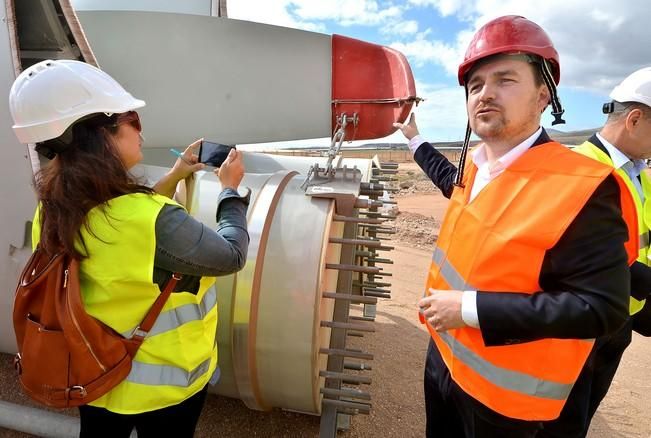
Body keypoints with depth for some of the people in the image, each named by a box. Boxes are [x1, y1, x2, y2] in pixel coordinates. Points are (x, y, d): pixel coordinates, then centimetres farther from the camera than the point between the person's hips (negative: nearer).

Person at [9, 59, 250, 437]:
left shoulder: (53, 211, -13)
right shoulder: (157, 222, -37)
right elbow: (231, 256, -20)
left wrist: (175, 176, 8)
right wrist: (231, 188, -7)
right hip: (162, 387, -6)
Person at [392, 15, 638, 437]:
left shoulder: (583, 188, -25)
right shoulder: (477, 165, -2)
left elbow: (602, 308, -26)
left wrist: (471, 308, -30)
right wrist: (416, 140, 30)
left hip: (503, 390, -7)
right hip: (443, 352, 7)